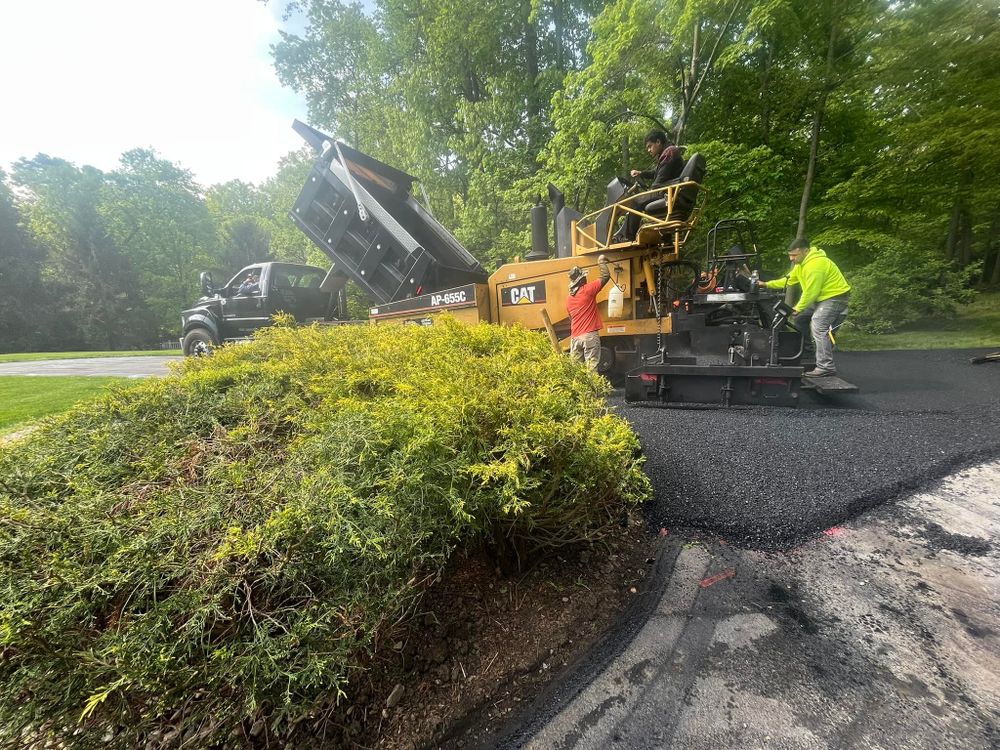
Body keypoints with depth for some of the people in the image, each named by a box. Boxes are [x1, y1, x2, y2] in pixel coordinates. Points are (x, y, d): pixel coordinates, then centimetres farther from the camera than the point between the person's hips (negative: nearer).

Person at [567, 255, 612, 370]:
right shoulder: (587, 289, -7)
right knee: (591, 368, -6)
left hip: (575, 337, 6)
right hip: (590, 335, -6)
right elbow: (606, 276, -4)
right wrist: (601, 262, 11)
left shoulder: (569, 300, 13)